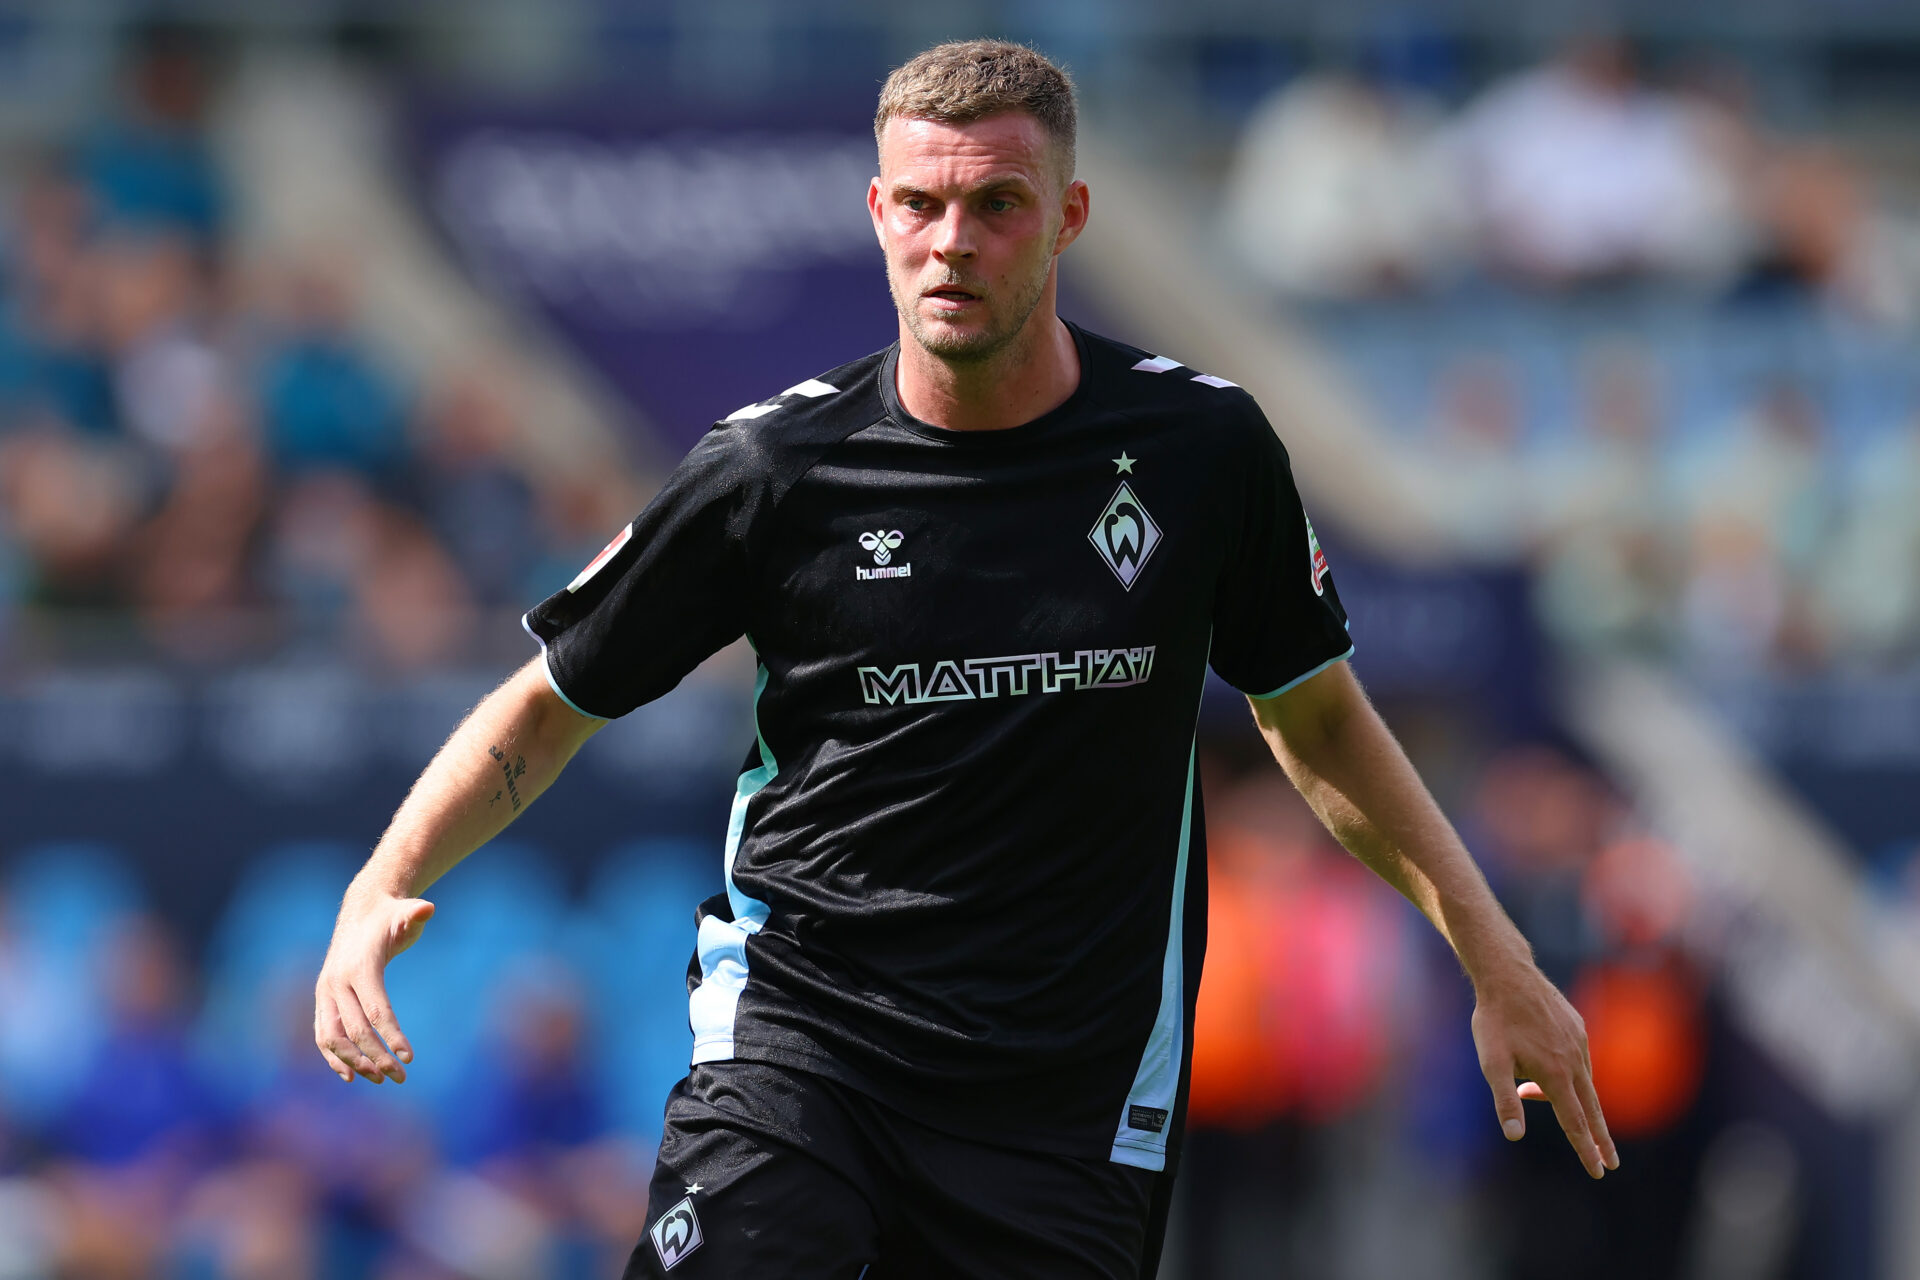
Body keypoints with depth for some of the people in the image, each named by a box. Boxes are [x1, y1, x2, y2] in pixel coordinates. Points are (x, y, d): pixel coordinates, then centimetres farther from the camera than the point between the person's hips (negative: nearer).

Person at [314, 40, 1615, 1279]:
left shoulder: (1200, 446, 1)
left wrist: (1496, 957, 14)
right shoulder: (774, 471, -3)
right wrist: (380, 890, -7)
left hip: (1070, 1099, 2)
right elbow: (547, 705, 8)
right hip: (799, 1025, -2)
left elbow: (1316, 717, 16)